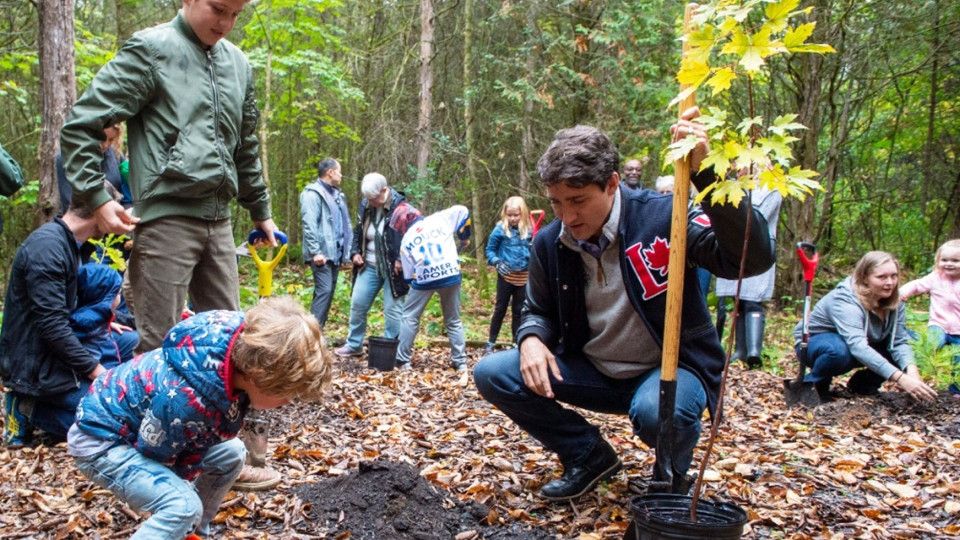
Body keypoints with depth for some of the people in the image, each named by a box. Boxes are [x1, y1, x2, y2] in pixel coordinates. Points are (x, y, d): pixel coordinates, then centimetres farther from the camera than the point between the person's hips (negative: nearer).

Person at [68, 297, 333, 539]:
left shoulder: (239, 343, -19)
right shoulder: (185, 400, -41)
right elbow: (153, 456, -20)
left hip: (143, 421, 9)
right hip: (102, 440, -9)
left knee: (230, 455, 9)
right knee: (184, 506, -25)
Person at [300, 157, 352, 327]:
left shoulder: (337, 195, 20)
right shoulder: (313, 194, -8)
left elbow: (344, 224, 22)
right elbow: (309, 225, -16)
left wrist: (346, 251, 15)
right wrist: (315, 252, -21)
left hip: (335, 253, 9)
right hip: (322, 254, -9)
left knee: (329, 292, 8)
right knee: (324, 291, -15)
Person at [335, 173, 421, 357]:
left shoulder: (401, 209, -18)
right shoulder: (365, 206, 2)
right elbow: (358, 232, 18)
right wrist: (355, 252, 4)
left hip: (393, 269, -6)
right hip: (369, 266, 6)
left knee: (393, 308, -1)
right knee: (357, 303, 9)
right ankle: (354, 344, 25)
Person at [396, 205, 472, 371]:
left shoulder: (406, 240, 12)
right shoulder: (440, 219, 8)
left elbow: (408, 275, 11)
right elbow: (462, 211, 8)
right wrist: (464, 237, 19)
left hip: (424, 280, -1)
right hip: (451, 275, 1)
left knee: (410, 317, 15)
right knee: (453, 321, 15)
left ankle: (403, 361, 12)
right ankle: (460, 362, 13)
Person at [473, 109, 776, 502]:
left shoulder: (662, 216, -21)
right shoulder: (549, 242, -5)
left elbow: (754, 259, -34)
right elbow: (539, 311, 12)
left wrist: (705, 171, -43)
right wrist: (531, 339, -14)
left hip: (670, 367, -5)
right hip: (593, 371, 5)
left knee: (656, 411, -39)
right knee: (492, 374, -11)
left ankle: (673, 473, 0)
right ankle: (589, 455, 7)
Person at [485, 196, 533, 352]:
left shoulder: (529, 231, -1)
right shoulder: (500, 229, -8)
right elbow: (490, 250, -2)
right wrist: (497, 262, -18)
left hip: (523, 277, 2)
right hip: (505, 276, -2)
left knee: (519, 310, 12)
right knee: (500, 308, 6)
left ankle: (517, 342, 23)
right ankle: (491, 341, 17)